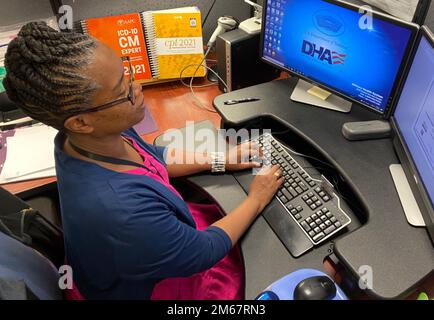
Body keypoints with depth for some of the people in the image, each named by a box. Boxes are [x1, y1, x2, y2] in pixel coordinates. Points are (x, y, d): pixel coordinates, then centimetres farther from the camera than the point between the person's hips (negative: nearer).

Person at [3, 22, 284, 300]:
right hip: (154, 287, -6)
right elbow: (203, 253, -26)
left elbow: (152, 157, 2)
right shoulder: (119, 212, -43)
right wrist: (256, 200, -13)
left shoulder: (86, 138, -18)